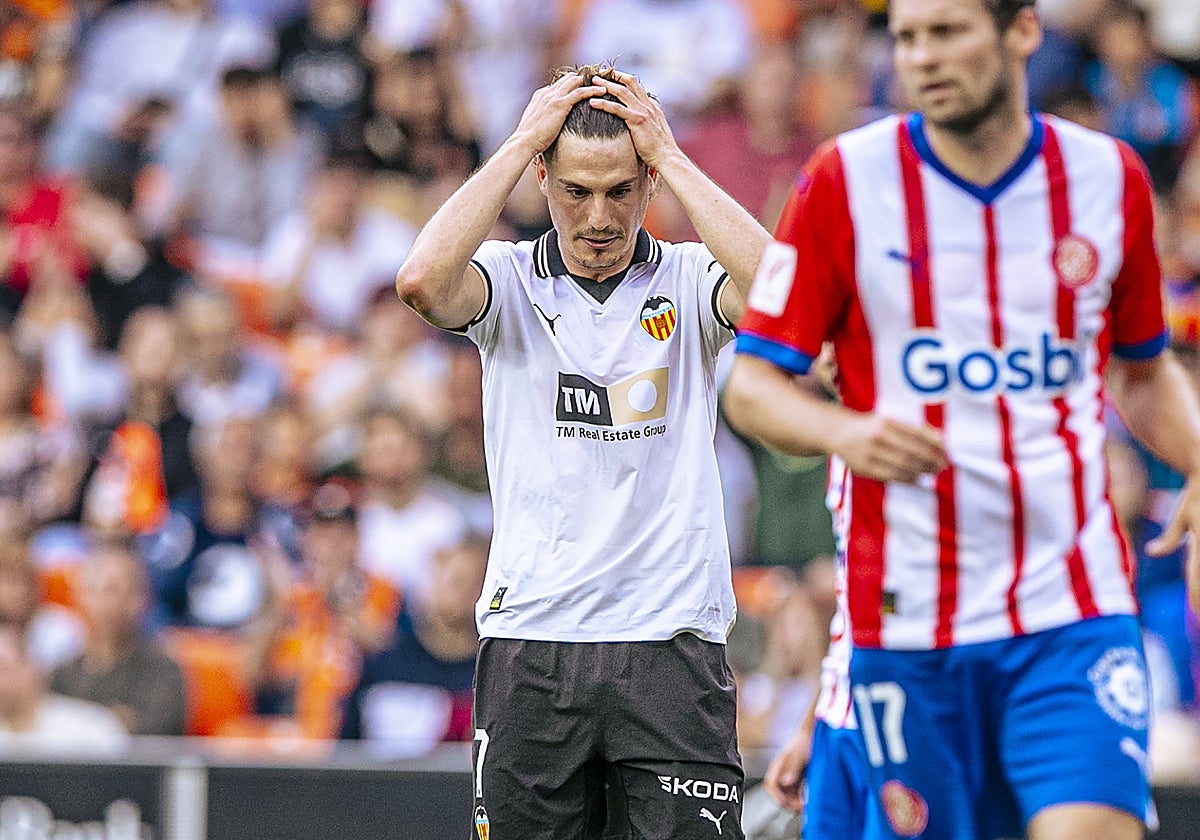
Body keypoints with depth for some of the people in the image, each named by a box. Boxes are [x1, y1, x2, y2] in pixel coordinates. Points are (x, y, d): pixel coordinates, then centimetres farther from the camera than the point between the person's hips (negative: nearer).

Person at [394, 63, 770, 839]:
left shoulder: (690, 282, 5)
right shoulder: (509, 281, 5)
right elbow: (423, 280, -18)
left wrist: (672, 157, -10)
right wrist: (521, 142, -10)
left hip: (673, 643, 0)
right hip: (530, 644, 1)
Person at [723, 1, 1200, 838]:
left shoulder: (1110, 178, 5)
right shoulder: (844, 181, -2)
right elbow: (751, 383, 0)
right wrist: (844, 432, -20)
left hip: (1074, 614, 0)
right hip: (907, 626, 0)